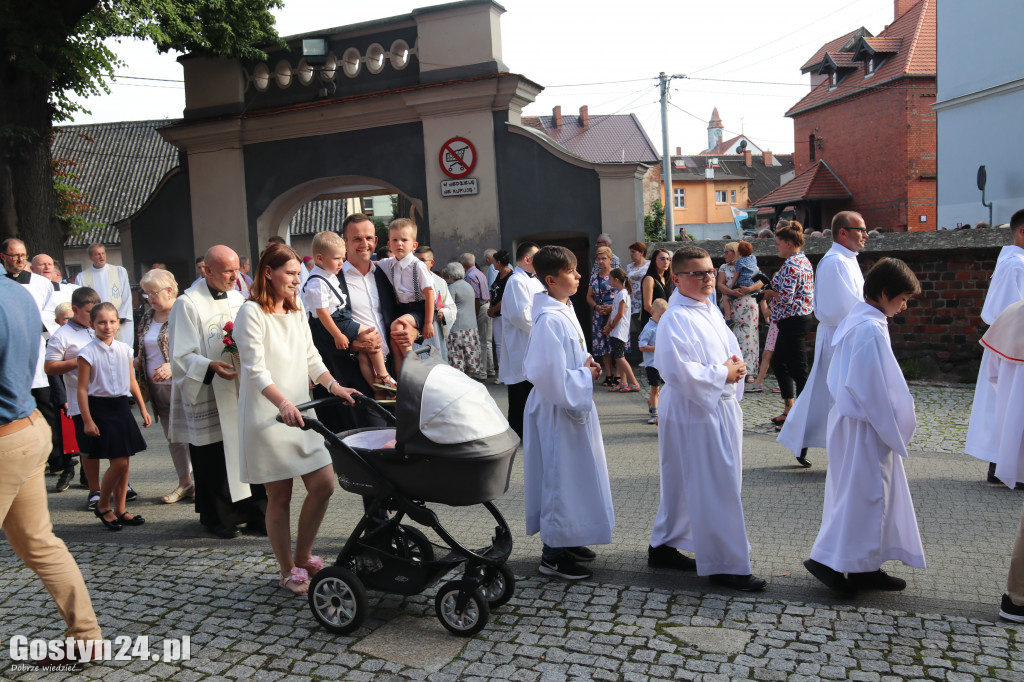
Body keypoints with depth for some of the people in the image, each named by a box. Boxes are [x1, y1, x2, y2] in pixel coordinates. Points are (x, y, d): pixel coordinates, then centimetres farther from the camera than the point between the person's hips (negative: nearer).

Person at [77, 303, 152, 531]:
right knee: (118, 463, -8)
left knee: (124, 463, 8)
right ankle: (103, 506, 14)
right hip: (100, 408, -5)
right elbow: (82, 389, -9)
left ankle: (120, 510, 20)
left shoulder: (124, 349, 5)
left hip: (122, 407, 6)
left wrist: (143, 408, 13)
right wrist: (87, 420, -12)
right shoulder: (88, 353, -10)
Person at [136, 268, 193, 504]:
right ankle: (184, 483, 26)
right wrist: (136, 361, 3)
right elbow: (143, 351, 23)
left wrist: (173, 366, -27)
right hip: (158, 388, 8)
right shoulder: (147, 318, 12)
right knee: (172, 437, 14)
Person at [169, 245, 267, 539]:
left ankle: (255, 513, 18)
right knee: (214, 462, 1)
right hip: (208, 397, -5)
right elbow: (182, 356, -11)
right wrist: (210, 366, -27)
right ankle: (218, 518, 18)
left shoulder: (238, 299, 12)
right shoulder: (187, 304, -8)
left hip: (241, 391, 6)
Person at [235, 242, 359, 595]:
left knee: (324, 484, 2)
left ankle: (303, 557, 22)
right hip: (267, 417, -7)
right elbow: (256, 369, -16)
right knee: (279, 496, 1)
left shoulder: (297, 311, 16)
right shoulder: (252, 312, -8)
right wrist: (283, 403, -30)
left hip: (300, 413, 7)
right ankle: (288, 571, 17)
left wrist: (334, 386, 1)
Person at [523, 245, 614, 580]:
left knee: (574, 476, 18)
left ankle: (566, 540, 33)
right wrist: (586, 377, -14)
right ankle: (553, 554, 13)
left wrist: (586, 365, 4)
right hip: (557, 411, -10)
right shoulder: (549, 320, -23)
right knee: (560, 476, 0)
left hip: (574, 406, 10)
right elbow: (552, 377, -27)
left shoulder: (564, 311, 9)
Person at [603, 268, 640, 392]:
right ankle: (624, 383, 11)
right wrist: (608, 326, 4)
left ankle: (634, 383, -7)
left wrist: (610, 327, -9)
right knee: (619, 357, 8)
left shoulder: (623, 293, -14)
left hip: (620, 330, -9)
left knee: (619, 357, -11)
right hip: (615, 330, 9)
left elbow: (620, 314, -18)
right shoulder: (617, 293, 15)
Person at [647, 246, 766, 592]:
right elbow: (679, 372, -26)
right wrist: (722, 374, -17)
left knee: (686, 486, 18)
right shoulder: (676, 319, -18)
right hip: (696, 415, -10)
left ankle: (663, 547, 32)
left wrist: (736, 365, 2)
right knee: (716, 490, -2)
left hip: (722, 410, 10)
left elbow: (730, 349, 24)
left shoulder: (711, 311, 13)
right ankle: (725, 565, 10)